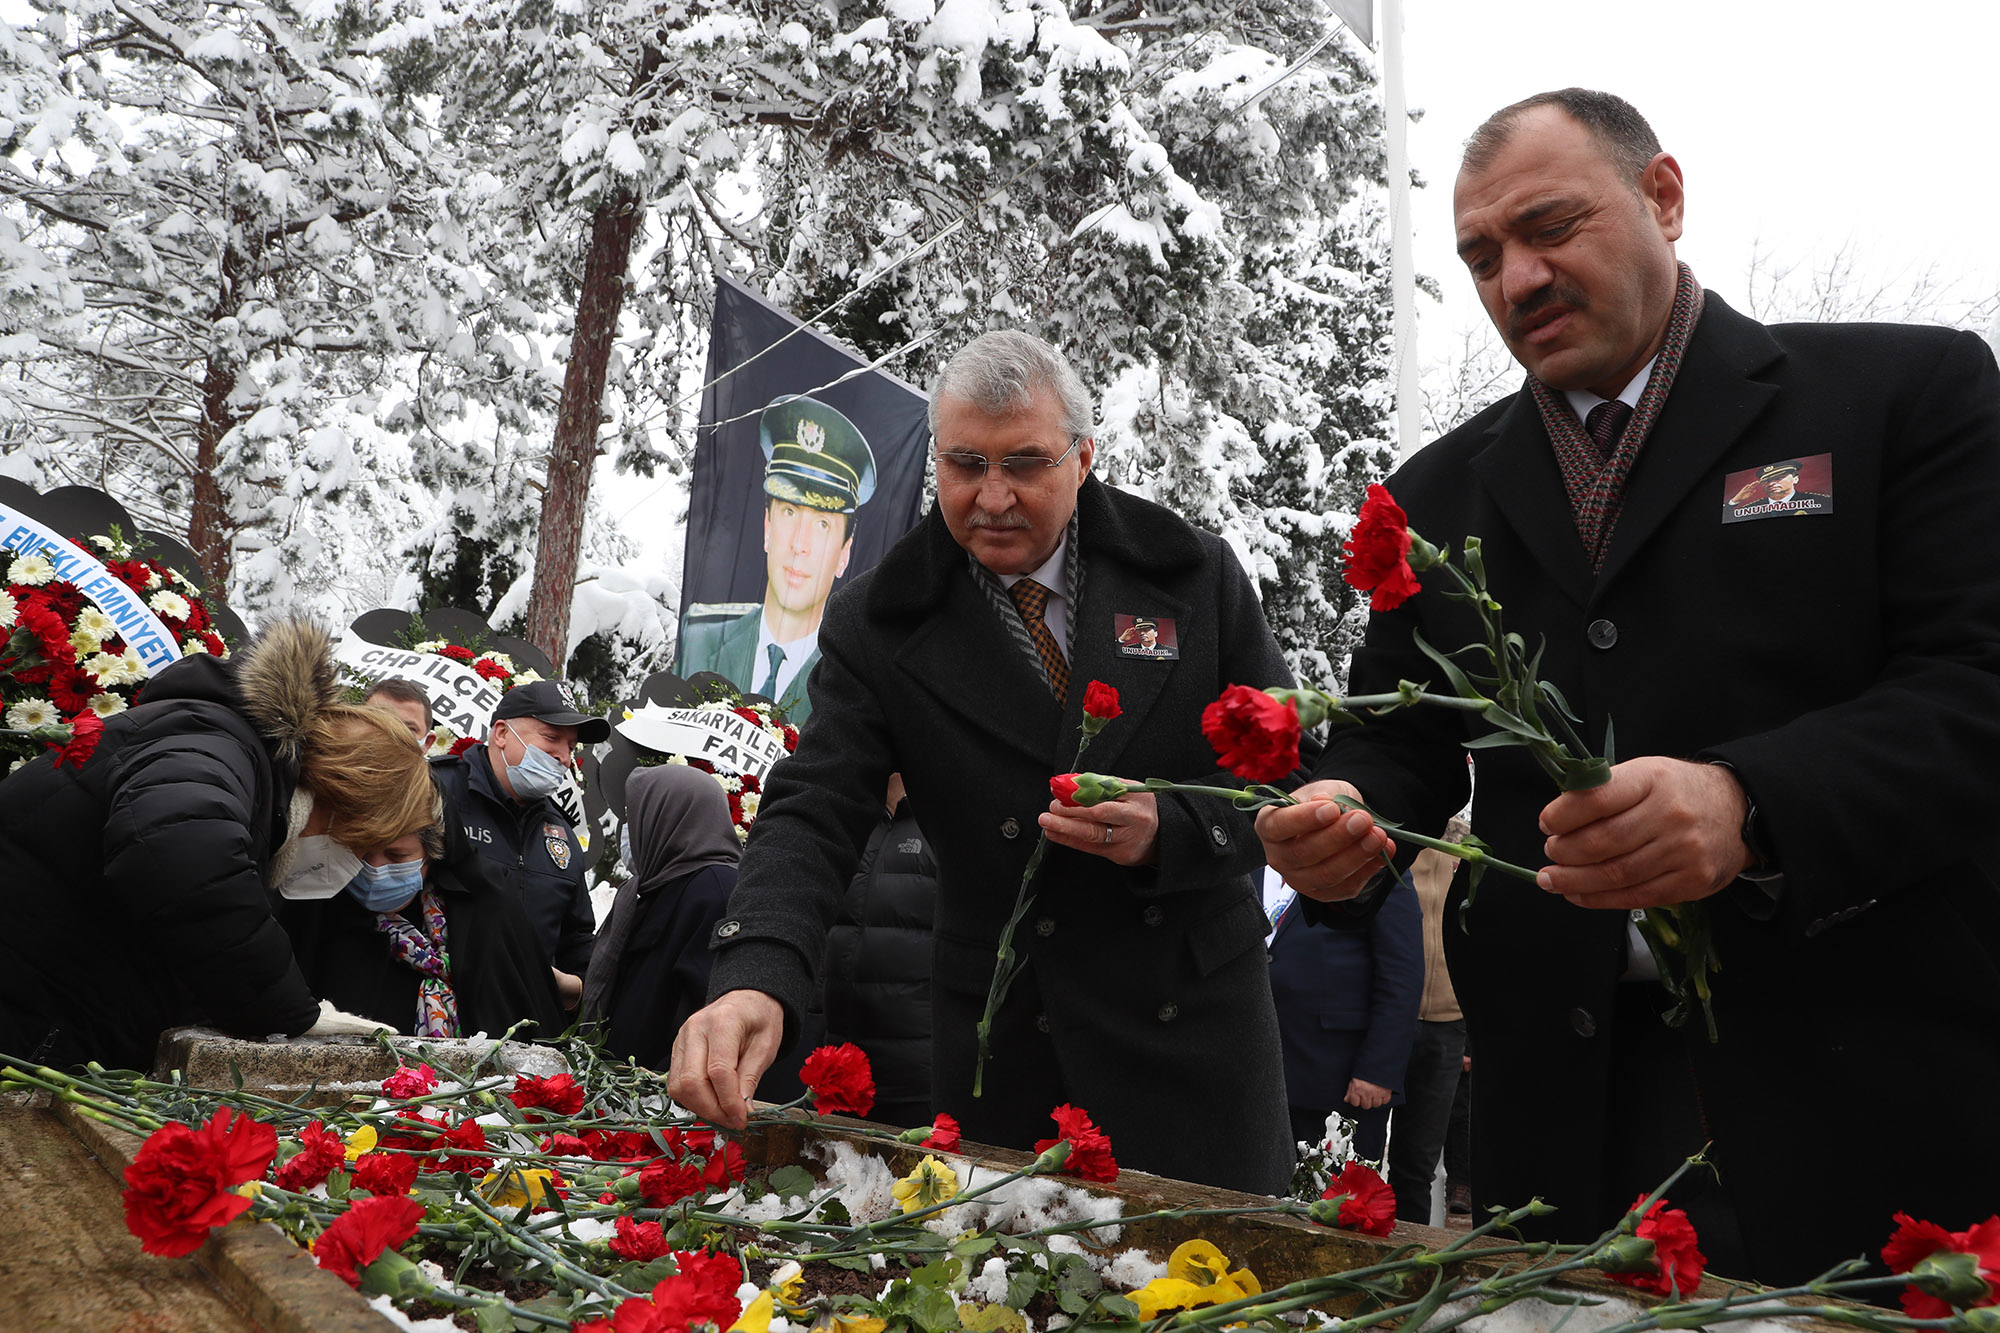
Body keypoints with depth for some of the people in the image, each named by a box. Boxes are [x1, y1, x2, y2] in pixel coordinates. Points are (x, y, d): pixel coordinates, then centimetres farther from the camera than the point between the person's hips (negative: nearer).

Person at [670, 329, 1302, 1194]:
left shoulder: (1195, 576, -4)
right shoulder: (877, 627, -6)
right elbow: (814, 813, -13)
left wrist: (1169, 831, -20)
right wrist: (754, 980, -31)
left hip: (1198, 1033, 1)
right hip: (1005, 1051, 0)